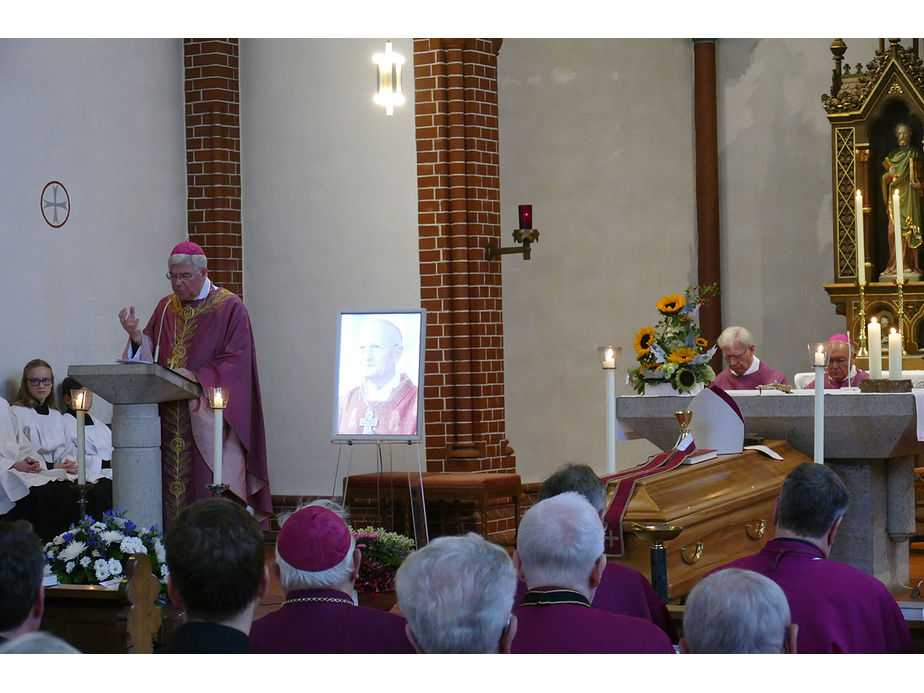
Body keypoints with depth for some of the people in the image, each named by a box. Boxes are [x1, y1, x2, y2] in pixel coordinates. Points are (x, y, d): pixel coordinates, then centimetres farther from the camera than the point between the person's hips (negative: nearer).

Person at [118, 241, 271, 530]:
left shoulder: (230, 308, -1)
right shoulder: (166, 308, 15)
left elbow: (237, 360, -8)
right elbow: (149, 356, 12)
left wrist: (197, 377, -19)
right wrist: (136, 335, -8)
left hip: (209, 416, -5)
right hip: (171, 417, 5)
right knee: (172, 485, 0)